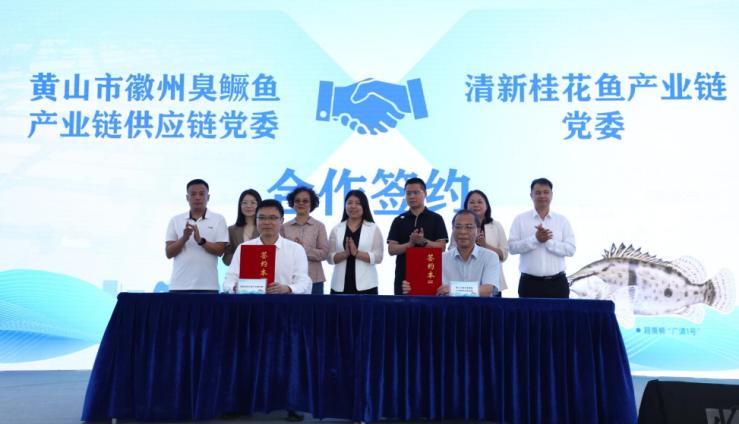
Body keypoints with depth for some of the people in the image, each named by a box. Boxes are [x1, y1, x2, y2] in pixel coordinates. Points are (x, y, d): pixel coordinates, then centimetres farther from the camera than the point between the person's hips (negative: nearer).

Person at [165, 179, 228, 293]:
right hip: (179, 285, 2)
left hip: (208, 286, -1)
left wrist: (201, 240, -17)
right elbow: (169, 253, 5)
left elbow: (220, 250, -1)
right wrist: (183, 238, -13)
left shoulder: (218, 219, 5)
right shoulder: (175, 220, 10)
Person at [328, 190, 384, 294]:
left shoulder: (373, 228, 3)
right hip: (340, 285, 2)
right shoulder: (336, 229, 8)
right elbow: (330, 258, 3)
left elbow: (378, 257, -6)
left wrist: (357, 253, -17)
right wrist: (345, 253, -15)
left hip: (365, 285, -2)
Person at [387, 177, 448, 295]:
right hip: (404, 276, 2)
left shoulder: (436, 219, 4)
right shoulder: (399, 220, 9)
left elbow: (441, 247, -3)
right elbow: (391, 249, 1)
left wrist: (423, 242, -20)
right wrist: (410, 243, -15)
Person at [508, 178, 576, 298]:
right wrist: (535, 239, -17)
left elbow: (571, 249, -2)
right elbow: (512, 247, -5)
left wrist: (549, 242, -15)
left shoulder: (562, 220, 7)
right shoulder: (520, 219, 4)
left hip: (557, 282, 1)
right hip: (530, 282, -1)